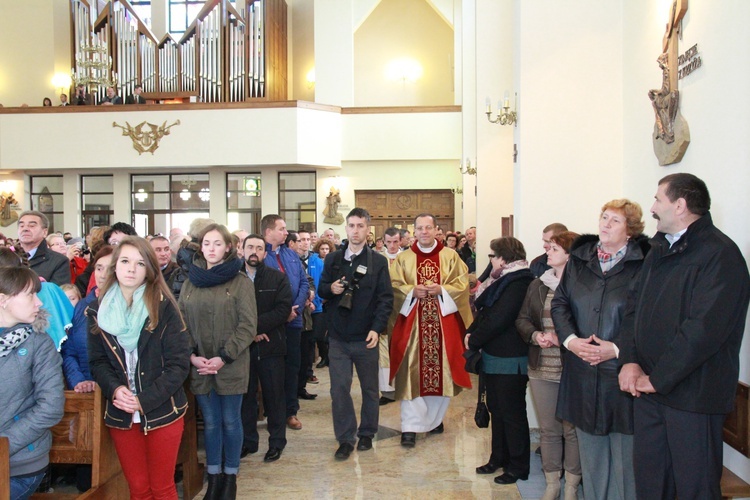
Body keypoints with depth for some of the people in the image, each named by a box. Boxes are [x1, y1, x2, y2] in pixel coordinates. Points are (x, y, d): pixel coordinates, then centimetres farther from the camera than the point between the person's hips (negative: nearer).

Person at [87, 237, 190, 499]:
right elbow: (97, 361, 4)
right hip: (120, 415, 3)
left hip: (162, 412, -2)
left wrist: (145, 400, -17)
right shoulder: (98, 310, 2)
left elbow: (179, 364, -10)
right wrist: (114, 389, -15)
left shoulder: (164, 307, -8)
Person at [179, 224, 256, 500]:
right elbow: (181, 323, 6)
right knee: (210, 422, 12)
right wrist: (192, 355, -8)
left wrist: (223, 357, -16)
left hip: (231, 366, -3)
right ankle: (213, 477, 26)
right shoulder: (190, 282, 7)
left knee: (230, 422, 9)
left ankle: (230, 476, 25)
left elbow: (247, 326, -10)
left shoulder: (241, 281, -5)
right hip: (199, 367, 3)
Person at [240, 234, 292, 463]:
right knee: (246, 396, 11)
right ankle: (248, 441, 26)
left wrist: (256, 325, -18)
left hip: (271, 346, -1)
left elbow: (283, 309, -9)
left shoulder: (278, 278, 1)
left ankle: (276, 442, 21)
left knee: (274, 396, 8)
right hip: (243, 346, 1)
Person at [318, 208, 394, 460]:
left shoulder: (378, 261, -2)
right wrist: (330, 289, -11)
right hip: (338, 336, 2)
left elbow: (386, 298, -6)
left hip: (366, 337, -1)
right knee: (339, 388, 0)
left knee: (369, 388, 12)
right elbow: (321, 289, 12)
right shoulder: (333, 259, 7)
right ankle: (345, 438, 14)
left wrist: (377, 328, -17)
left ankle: (367, 434, 29)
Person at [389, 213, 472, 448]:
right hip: (412, 321, 0)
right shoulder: (403, 258, 8)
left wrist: (441, 290, -14)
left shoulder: (450, 256, 7)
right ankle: (410, 426, 0)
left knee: (442, 370, 6)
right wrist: (412, 291, -13)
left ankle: (435, 418, 26)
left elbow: (462, 284, 2)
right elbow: (394, 286, 4)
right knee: (411, 372, -4)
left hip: (443, 321, 1)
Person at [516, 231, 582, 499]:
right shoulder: (538, 284, 10)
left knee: (572, 429, 7)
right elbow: (522, 319, 11)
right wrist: (535, 335, -8)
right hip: (541, 369, 5)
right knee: (548, 429, 14)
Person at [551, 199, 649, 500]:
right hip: (582, 373, 4)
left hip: (622, 372, -4)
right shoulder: (579, 258, 8)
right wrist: (569, 339, -7)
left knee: (624, 450, 5)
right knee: (590, 448, 16)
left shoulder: (643, 264, -7)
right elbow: (559, 303, 9)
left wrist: (618, 348, -17)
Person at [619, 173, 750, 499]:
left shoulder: (719, 254, -13)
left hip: (692, 393, -7)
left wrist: (657, 379, -16)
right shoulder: (659, 251, 15)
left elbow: (704, 328, -21)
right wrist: (630, 361, -3)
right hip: (649, 388, 7)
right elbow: (635, 309, 12)